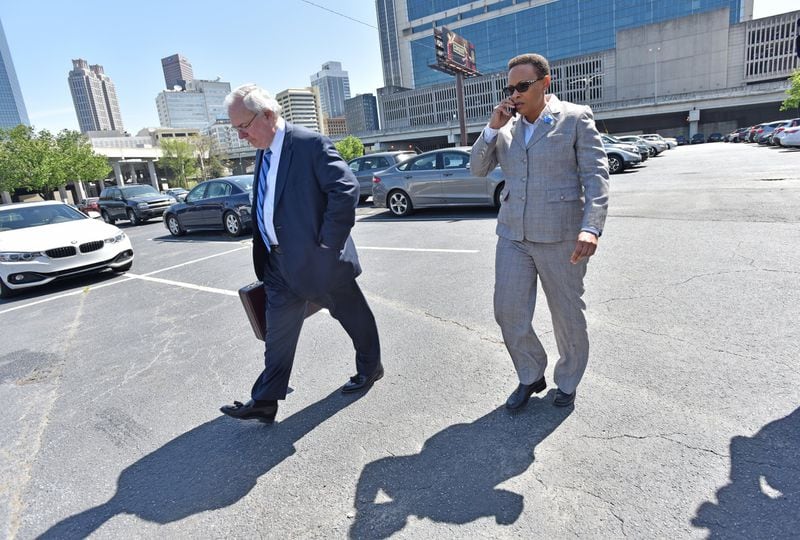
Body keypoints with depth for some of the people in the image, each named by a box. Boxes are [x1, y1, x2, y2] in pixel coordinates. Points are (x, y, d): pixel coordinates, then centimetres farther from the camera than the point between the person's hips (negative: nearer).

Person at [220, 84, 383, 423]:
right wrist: (263, 253, 13)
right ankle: (265, 401, 23)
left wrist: (328, 242, -20)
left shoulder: (311, 144, -15)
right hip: (280, 262, 7)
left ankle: (370, 367, 38)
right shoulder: (263, 152, 10)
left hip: (318, 258, -7)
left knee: (353, 316, 14)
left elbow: (347, 189, -22)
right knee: (278, 331, 12)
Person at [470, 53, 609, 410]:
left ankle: (568, 382, 34)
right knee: (508, 312, 3)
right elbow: (478, 169, 8)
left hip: (560, 235, -3)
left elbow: (596, 176, -8)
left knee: (567, 315, 9)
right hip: (513, 235, 4)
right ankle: (530, 377, 28)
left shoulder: (575, 118, -2)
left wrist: (591, 228, -21)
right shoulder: (505, 126, 10)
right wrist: (493, 127, -6)